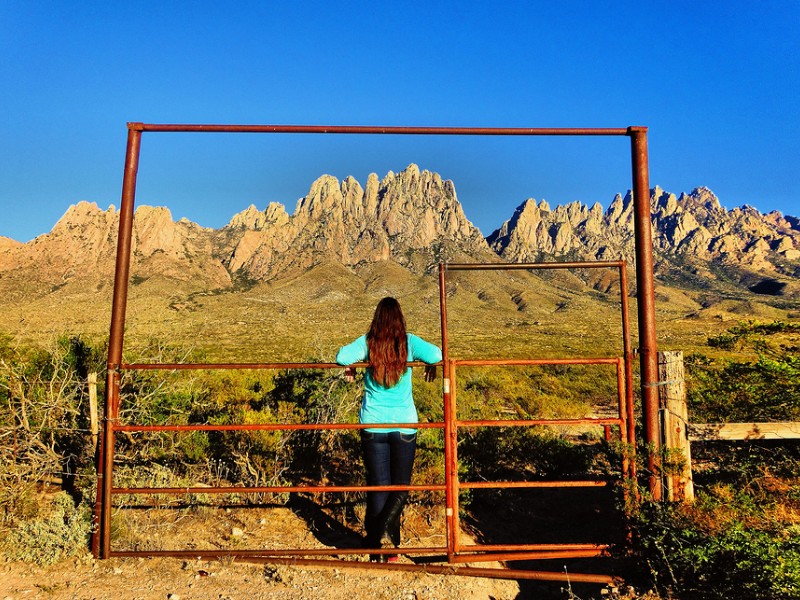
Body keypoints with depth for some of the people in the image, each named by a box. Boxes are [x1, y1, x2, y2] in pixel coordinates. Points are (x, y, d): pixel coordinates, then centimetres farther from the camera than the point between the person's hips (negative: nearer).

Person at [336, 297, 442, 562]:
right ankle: (387, 528, -11)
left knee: (377, 485, 12)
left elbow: (342, 357, -19)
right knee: (401, 485, 13)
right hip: (404, 425, -1)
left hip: (373, 426, 1)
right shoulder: (409, 342, -6)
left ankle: (377, 546, 16)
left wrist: (350, 368, 3)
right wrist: (431, 367, 1)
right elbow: (436, 355, -20)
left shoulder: (367, 342, -5)